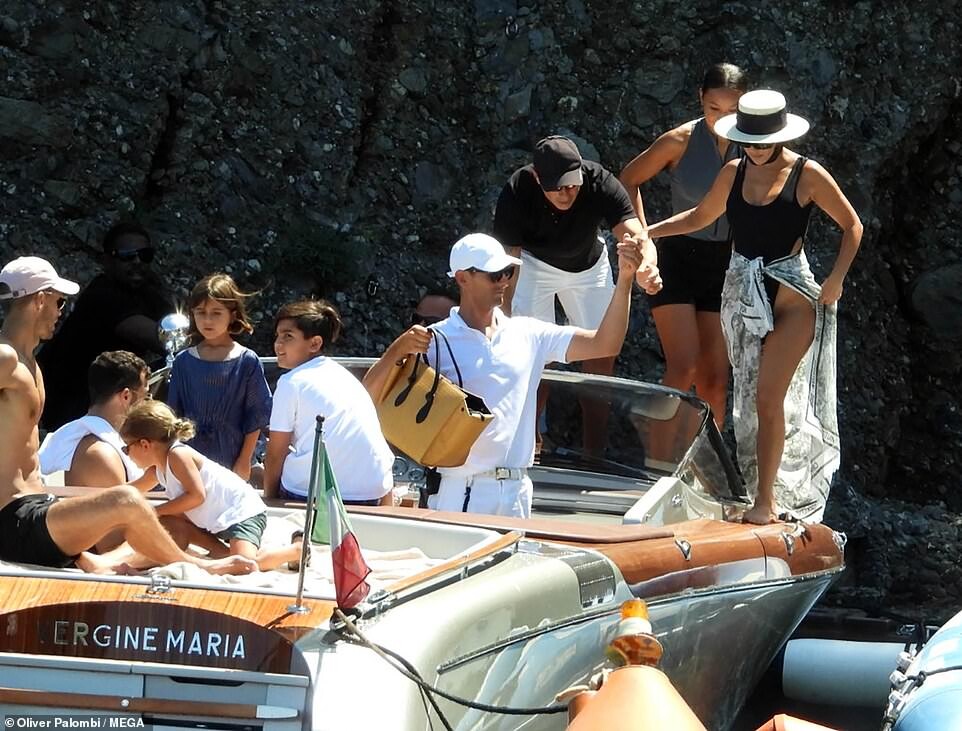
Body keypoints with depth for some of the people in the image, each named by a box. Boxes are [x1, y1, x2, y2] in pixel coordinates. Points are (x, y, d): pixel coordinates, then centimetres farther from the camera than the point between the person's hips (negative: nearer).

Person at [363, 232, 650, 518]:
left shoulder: (527, 334, 10)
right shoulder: (436, 341, -3)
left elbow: (604, 344, 6)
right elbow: (369, 395, -7)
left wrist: (625, 278, -3)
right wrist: (397, 351, -26)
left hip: (517, 492, 4)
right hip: (462, 493, -4)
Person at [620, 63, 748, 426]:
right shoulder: (681, 141, -9)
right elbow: (629, 180, 4)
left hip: (725, 266, 3)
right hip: (677, 259, -3)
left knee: (716, 380, 4)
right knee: (683, 368, -17)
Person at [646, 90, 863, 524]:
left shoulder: (807, 176, -7)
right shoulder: (734, 173, 6)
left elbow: (851, 225, 1)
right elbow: (701, 216, 22)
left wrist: (836, 278, -11)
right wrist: (648, 231, 13)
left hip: (790, 297, -5)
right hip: (742, 293, 5)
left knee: (769, 396, -12)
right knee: (749, 398, 7)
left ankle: (766, 501, -9)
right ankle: (766, 490, 15)